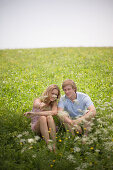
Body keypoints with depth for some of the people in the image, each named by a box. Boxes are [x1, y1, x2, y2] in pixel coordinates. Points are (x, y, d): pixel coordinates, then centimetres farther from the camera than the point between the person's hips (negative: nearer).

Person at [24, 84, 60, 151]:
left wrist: (35, 113, -34)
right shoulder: (39, 100, -7)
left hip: (48, 128, 1)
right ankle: (48, 145, -39)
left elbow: (54, 112, -25)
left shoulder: (54, 103, -2)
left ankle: (54, 145, -36)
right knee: (42, 117, -33)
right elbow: (36, 104, -33)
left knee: (49, 117, -31)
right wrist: (40, 105, -60)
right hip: (36, 127, -1)